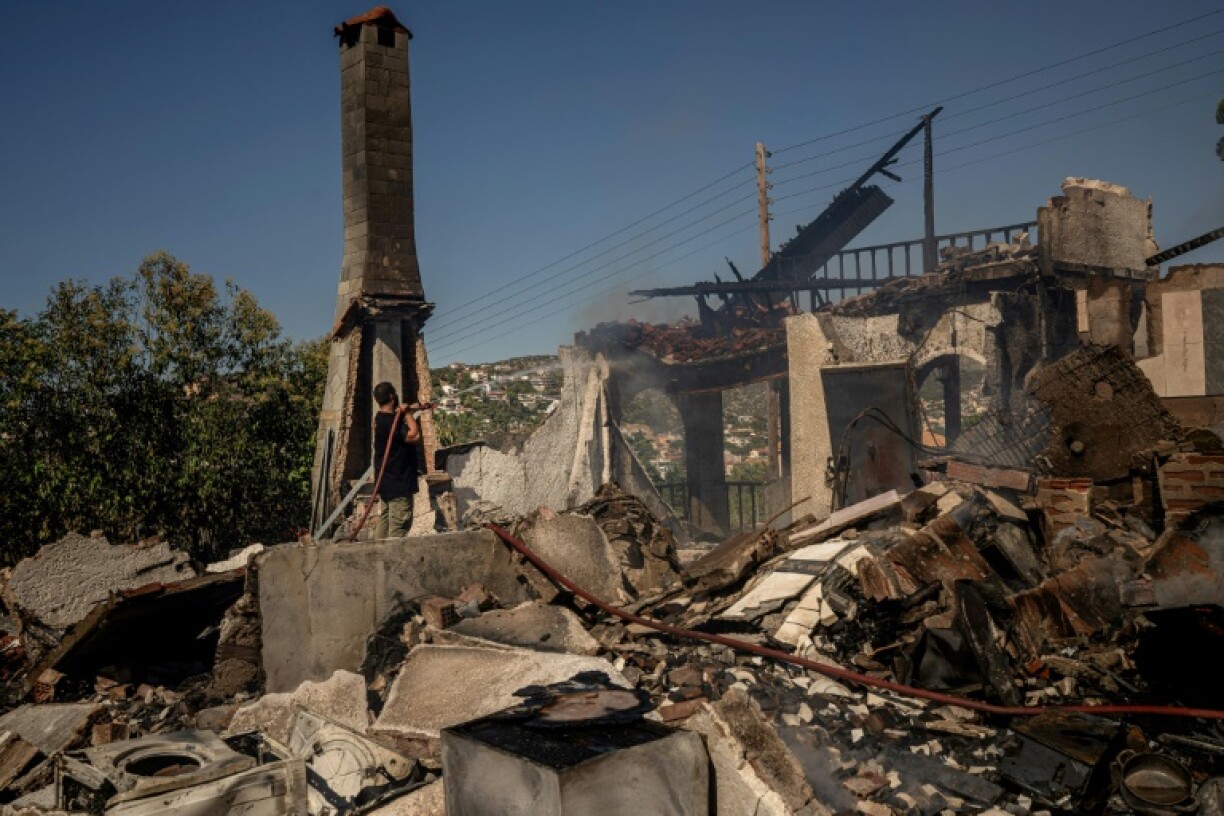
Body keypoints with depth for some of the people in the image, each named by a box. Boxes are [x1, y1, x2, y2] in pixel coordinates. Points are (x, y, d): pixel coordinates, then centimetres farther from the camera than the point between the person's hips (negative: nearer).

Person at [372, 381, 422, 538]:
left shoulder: (381, 419, 9)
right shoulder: (390, 422, -22)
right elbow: (414, 436, -30)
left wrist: (404, 413, 8)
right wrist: (407, 413, -17)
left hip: (387, 480, 11)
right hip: (398, 483, -11)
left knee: (386, 517, 16)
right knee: (399, 524, -8)